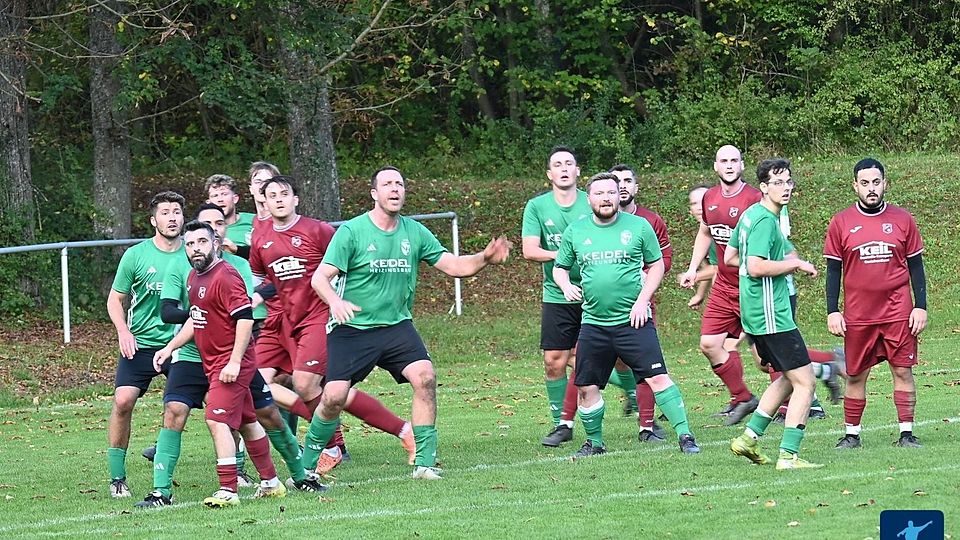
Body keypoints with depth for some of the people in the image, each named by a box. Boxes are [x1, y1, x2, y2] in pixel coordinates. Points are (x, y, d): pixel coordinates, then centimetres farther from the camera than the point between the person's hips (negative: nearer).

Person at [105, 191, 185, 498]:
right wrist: (123, 331, -10)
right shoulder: (136, 256, -3)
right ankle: (117, 477, -4)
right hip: (141, 343, -1)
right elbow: (115, 299, 6)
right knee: (123, 401, -17)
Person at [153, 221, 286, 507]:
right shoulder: (194, 277, 12)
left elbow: (245, 318, -23)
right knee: (246, 421, 16)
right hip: (212, 363, 10)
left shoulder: (225, 276, -18)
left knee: (218, 420, -17)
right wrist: (170, 347, 16)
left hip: (230, 363, -10)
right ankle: (270, 482, 26)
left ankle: (228, 491, -18)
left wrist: (234, 362, -26)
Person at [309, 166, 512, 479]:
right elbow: (320, 277, -12)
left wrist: (484, 258, -11)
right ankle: (306, 462, 11)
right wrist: (335, 301, -34)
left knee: (425, 377, -19)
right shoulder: (351, 231, -8)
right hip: (352, 328, -3)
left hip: (397, 326, 3)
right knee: (334, 397, -13)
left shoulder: (414, 233, 5)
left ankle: (425, 462, -10)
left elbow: (453, 266, 8)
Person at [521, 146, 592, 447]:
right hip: (556, 296, 1)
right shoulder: (537, 207, 2)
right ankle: (561, 425, 10)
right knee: (554, 362, -1)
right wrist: (561, 255, -19)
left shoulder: (592, 204, 1)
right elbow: (530, 251, -5)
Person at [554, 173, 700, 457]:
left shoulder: (639, 226, 1)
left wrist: (642, 300, -6)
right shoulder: (575, 231, 6)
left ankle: (684, 435, -9)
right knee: (586, 387, 5)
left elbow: (657, 265, 6)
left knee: (657, 378, -12)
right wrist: (566, 286, -7)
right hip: (593, 323, 3)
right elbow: (560, 268, 16)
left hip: (633, 320, -3)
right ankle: (594, 442, 24)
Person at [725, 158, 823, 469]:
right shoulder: (765, 220, -17)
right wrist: (796, 264, -13)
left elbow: (729, 258, 22)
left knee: (789, 379, 20)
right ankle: (788, 456, -10)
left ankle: (749, 438, 18)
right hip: (771, 314, -10)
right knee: (805, 382, -7)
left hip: (755, 315, 10)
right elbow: (756, 267, -26)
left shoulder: (750, 214, 13)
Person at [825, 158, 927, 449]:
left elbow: (915, 266, 8)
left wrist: (920, 306, 1)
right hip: (857, 314, 0)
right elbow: (833, 270, 5)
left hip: (898, 312, 0)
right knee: (855, 375, 4)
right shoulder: (841, 223, 2)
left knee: (902, 370, -1)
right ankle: (852, 434, 13)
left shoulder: (902, 220, 3)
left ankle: (907, 432, 5)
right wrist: (832, 311, -1)